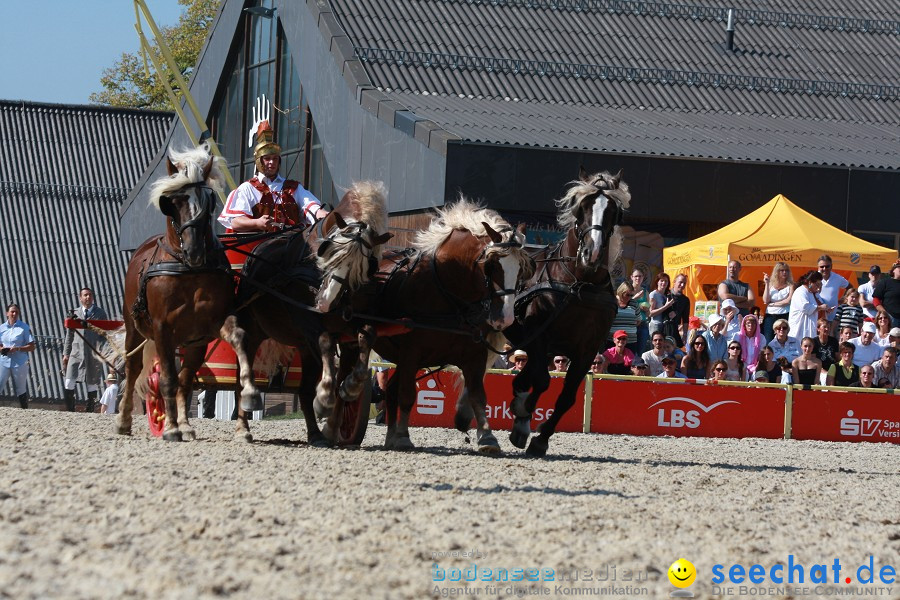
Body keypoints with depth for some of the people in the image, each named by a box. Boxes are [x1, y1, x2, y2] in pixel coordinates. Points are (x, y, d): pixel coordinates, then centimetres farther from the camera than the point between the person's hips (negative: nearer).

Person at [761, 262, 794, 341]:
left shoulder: (790, 285, 3)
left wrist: (772, 304, -1)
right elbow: (766, 300, -1)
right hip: (770, 317, 2)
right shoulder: (771, 285, 9)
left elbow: (788, 301, -8)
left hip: (784, 316, -2)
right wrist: (767, 284, -2)